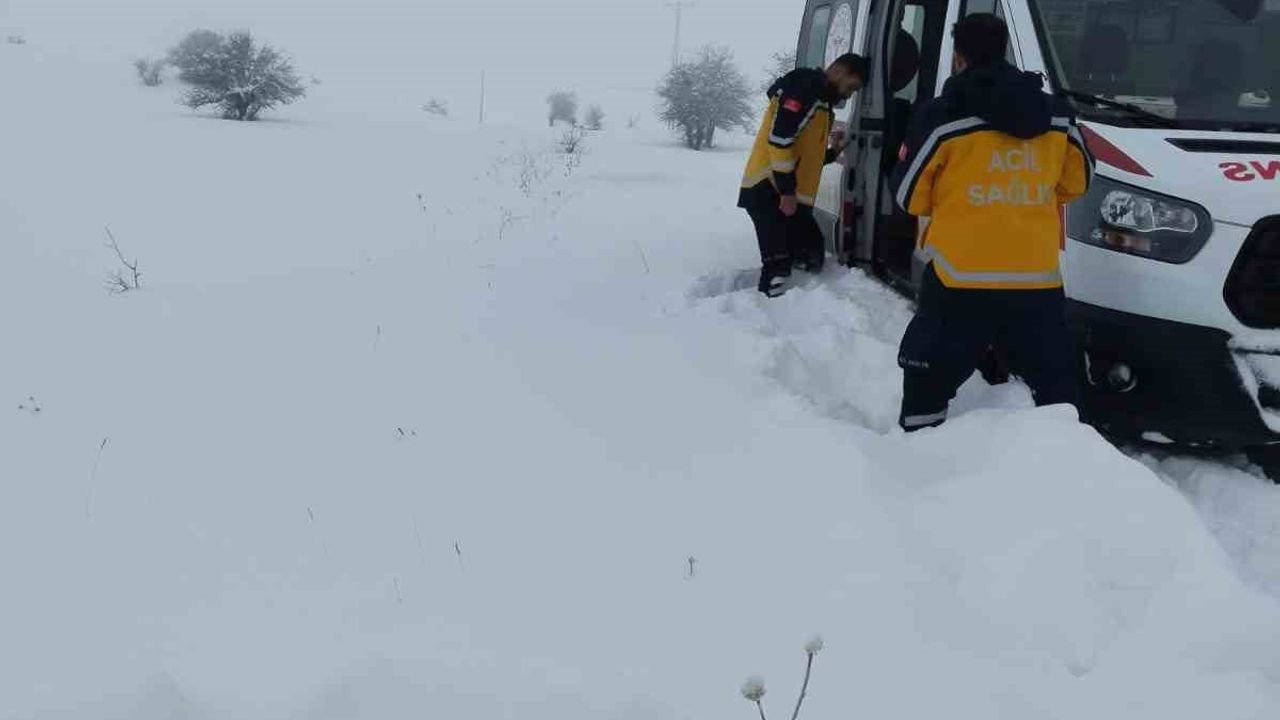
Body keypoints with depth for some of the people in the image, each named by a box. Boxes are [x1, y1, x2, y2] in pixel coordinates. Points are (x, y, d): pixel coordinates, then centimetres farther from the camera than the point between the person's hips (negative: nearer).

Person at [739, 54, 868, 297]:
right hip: (770, 191, -10)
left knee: (812, 258, 12)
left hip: (793, 196, 10)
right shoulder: (804, 88, -10)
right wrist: (787, 190, -21)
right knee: (778, 267, -14)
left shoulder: (822, 103, 22)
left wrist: (833, 153, 11)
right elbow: (779, 138, -21)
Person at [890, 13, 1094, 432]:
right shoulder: (1057, 115, 7)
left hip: (959, 277, -4)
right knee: (1056, 382, 17)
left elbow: (909, 196, -2)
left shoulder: (942, 116, -8)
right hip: (1037, 278, 4)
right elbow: (1077, 181, 18)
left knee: (928, 381, 9)